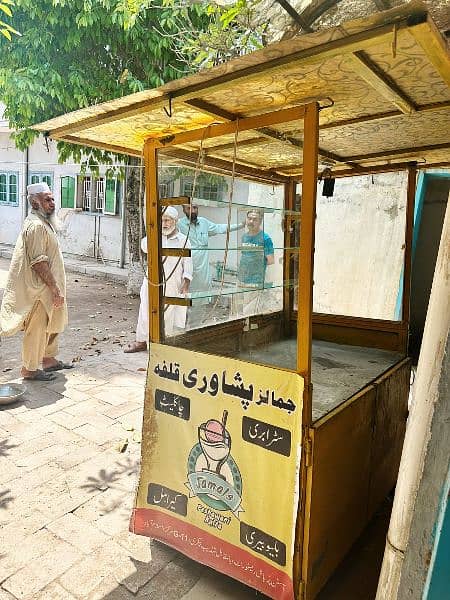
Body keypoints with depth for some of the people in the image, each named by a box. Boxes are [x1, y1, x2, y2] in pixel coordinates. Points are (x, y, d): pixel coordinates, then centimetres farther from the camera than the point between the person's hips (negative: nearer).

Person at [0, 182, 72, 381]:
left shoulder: (43, 222, 13)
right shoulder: (36, 225, -20)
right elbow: (39, 262, -25)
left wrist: (55, 287, 21)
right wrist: (55, 288, -23)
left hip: (46, 285, 10)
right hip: (39, 286, -10)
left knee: (53, 323, 19)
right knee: (37, 327, 1)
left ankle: (48, 359, 34)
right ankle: (30, 369, 14)